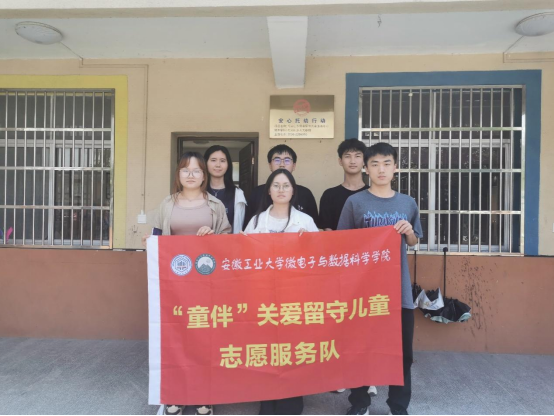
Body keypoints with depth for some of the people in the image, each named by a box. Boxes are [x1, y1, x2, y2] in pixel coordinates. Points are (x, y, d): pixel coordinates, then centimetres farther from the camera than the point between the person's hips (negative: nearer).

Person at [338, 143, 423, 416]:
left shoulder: (408, 203, 6)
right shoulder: (355, 202, -3)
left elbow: (414, 243, 15)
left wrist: (409, 232, -6)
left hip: (399, 286, 2)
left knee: (402, 349, 11)